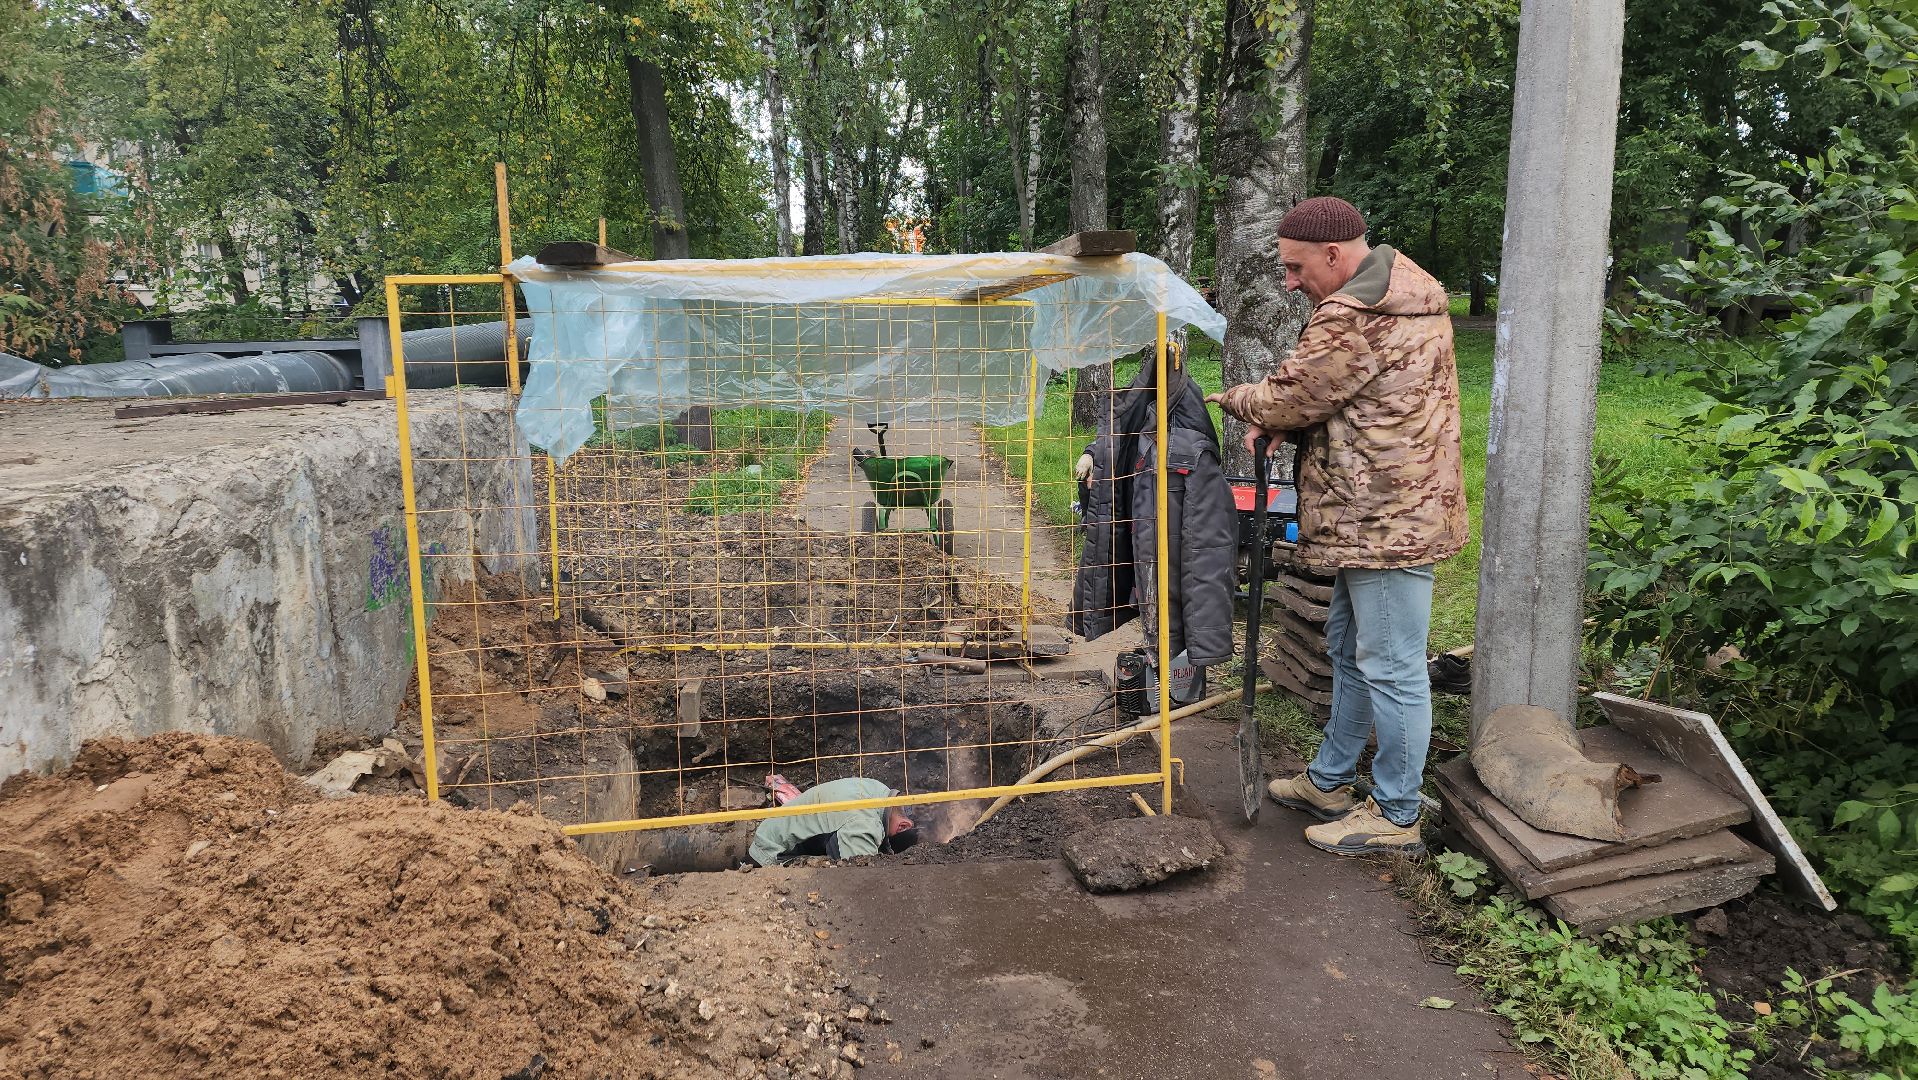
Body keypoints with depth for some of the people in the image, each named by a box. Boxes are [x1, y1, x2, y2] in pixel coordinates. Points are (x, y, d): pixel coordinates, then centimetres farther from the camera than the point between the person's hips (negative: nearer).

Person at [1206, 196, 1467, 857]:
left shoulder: (1353, 318, -21)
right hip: (1385, 515, 12)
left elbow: (1288, 398, -14)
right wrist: (1280, 421, 3)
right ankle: (1331, 780, 35)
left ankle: (1395, 817, 12)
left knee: (1391, 669, -1)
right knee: (1349, 649, 21)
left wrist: (1235, 400, 6)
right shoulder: (1405, 293, 15)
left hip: (1389, 521, -12)